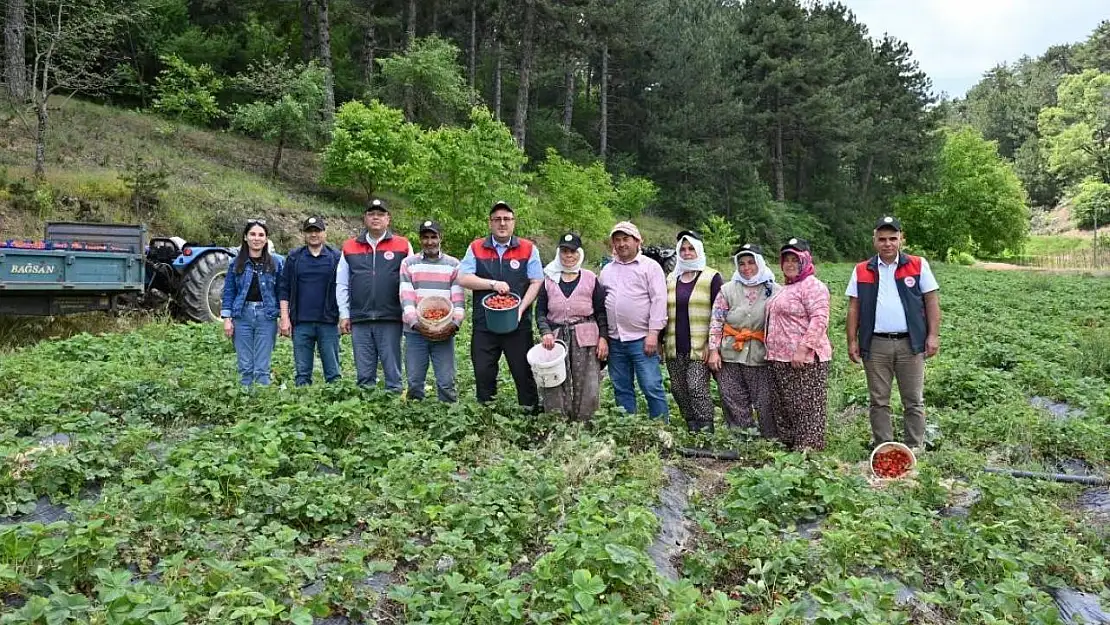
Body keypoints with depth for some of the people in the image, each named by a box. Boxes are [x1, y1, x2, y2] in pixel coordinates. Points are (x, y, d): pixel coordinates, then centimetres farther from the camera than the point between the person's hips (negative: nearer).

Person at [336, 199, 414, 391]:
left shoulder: (403, 246, 6)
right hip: (359, 320, 2)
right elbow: (342, 284, 13)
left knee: (392, 367, 1)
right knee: (364, 371, 7)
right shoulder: (350, 247, 12)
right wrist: (344, 315, 7)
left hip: (390, 319, -2)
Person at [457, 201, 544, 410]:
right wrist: (493, 284, -12)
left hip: (518, 324, -1)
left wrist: (521, 308, -11)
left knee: (524, 372, 1)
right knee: (483, 373, 7)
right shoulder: (476, 248, 8)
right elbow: (463, 278, -1)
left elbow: (537, 282, 1)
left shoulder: (528, 249, 5)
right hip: (483, 324, 2)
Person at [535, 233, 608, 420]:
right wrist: (545, 332, -8)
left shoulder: (591, 279, 7)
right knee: (554, 389, -1)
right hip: (555, 338, 1)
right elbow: (540, 311, 8)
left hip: (585, 339, -1)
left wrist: (603, 338, -2)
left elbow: (601, 312, 7)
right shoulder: (549, 279, 9)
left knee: (588, 388, -4)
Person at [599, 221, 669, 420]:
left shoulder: (650, 266, 0)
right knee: (621, 389, 11)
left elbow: (659, 300, -8)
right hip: (614, 340, 5)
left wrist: (653, 333, -15)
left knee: (652, 387, -6)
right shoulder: (607, 270, 16)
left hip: (641, 339, -5)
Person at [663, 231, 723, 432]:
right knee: (678, 390, 6)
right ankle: (691, 429, 19)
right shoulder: (671, 279, 16)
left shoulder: (712, 278, 0)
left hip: (699, 348, -5)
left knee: (697, 388, -13)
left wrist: (711, 343, -12)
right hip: (675, 348, 5)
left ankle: (706, 431, -3)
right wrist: (661, 342, 14)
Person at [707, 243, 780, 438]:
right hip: (730, 356, 2)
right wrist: (713, 350, -1)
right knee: (734, 401, 6)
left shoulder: (774, 290, 1)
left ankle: (772, 440, 17)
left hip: (761, 356, -2)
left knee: (766, 402, 2)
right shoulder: (728, 290, 5)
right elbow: (716, 322, 5)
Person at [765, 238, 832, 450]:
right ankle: (789, 445, 24)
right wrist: (772, 350, 23)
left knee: (807, 408, -4)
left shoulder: (812, 286, -10)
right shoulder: (786, 288, 21)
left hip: (805, 359, -10)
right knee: (785, 408, 15)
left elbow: (819, 320, -20)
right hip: (781, 359, 10)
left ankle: (809, 449, 1)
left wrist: (803, 348, -25)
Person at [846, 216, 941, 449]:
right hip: (875, 345, 1)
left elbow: (932, 301, 3)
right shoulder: (862, 271, 8)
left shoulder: (918, 265, 4)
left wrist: (933, 336, -4)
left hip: (910, 343, -1)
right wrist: (852, 341, 2)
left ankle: (915, 450, 13)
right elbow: (854, 307, 8)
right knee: (879, 402, 7)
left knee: (914, 401, 5)